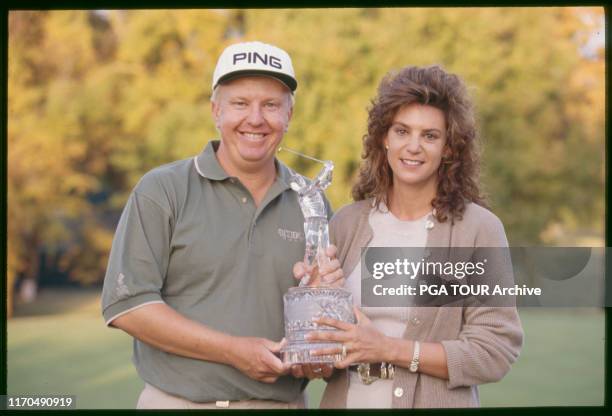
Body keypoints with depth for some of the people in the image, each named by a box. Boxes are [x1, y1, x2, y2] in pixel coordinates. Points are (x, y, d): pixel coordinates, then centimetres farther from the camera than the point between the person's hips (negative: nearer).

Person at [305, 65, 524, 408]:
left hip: (434, 402, -3)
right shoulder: (346, 224, 0)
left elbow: (494, 353, -15)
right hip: (346, 399, 3)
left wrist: (389, 349, -19)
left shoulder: (479, 228, -10)